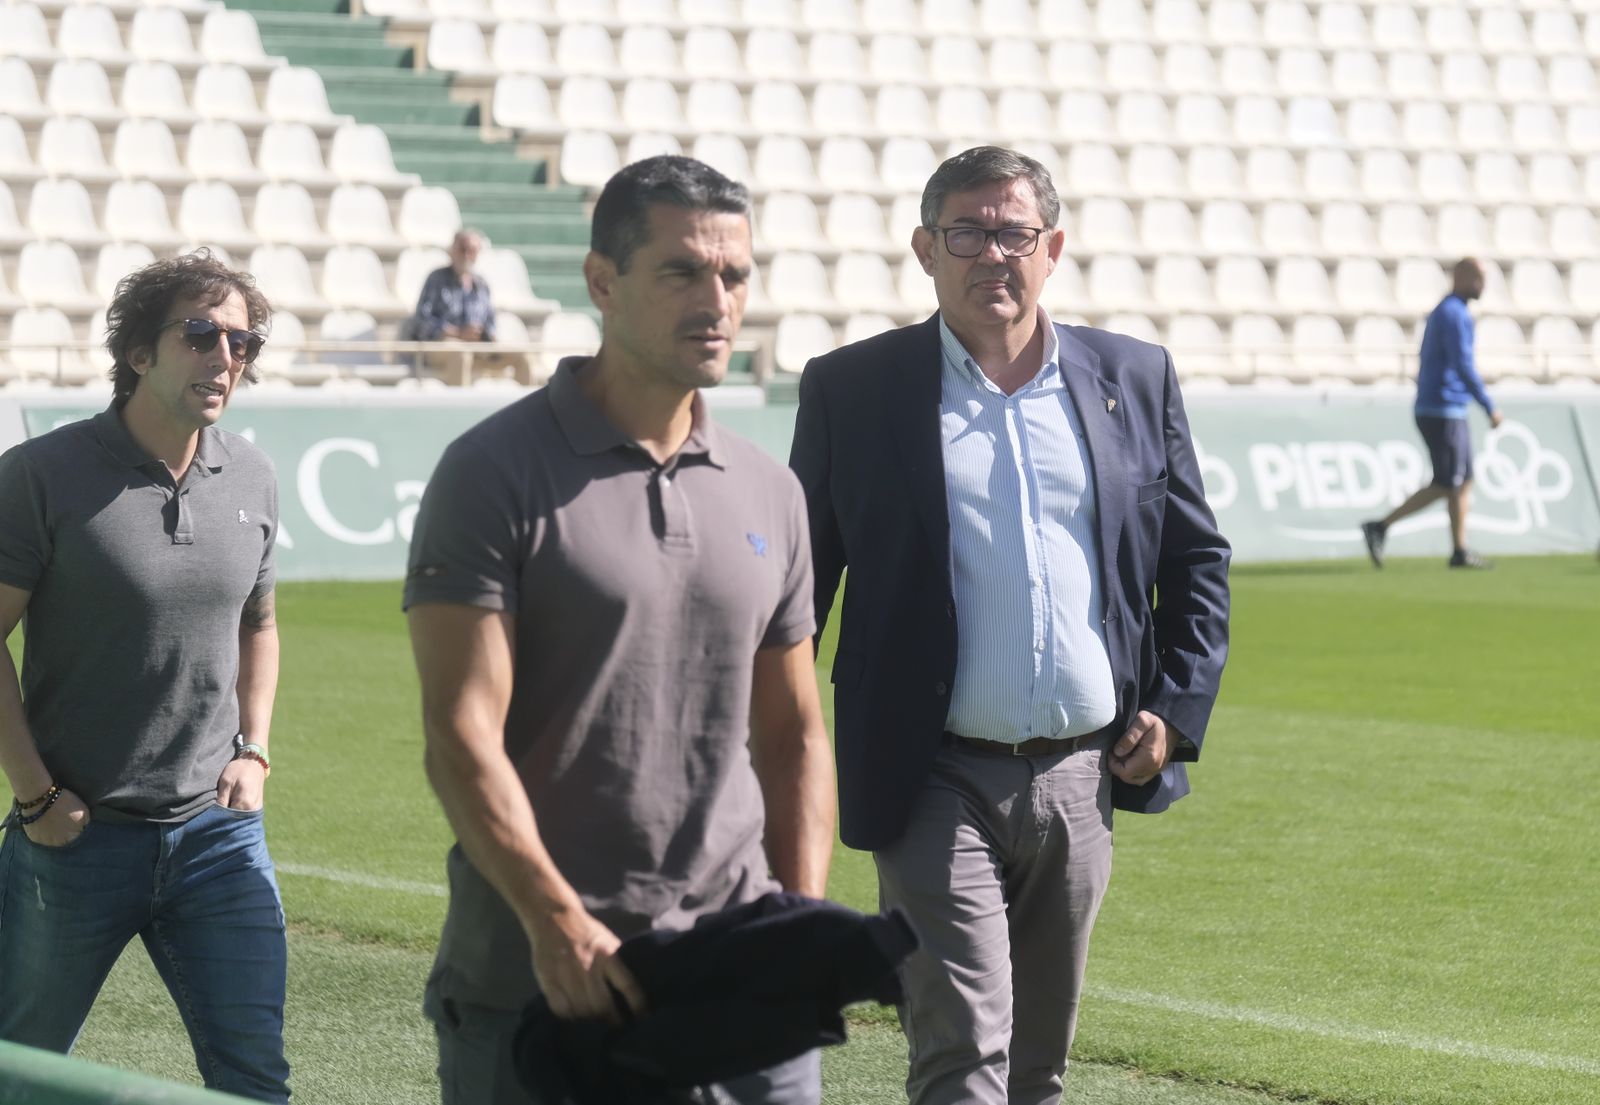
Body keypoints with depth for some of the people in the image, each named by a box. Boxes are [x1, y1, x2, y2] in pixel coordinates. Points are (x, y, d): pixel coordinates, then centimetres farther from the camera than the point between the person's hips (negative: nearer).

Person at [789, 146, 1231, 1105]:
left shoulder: (1136, 379, 7)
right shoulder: (852, 390, 0)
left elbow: (1197, 560, 15)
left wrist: (1177, 709, 3)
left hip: (1084, 777, 4)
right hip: (940, 785, -4)